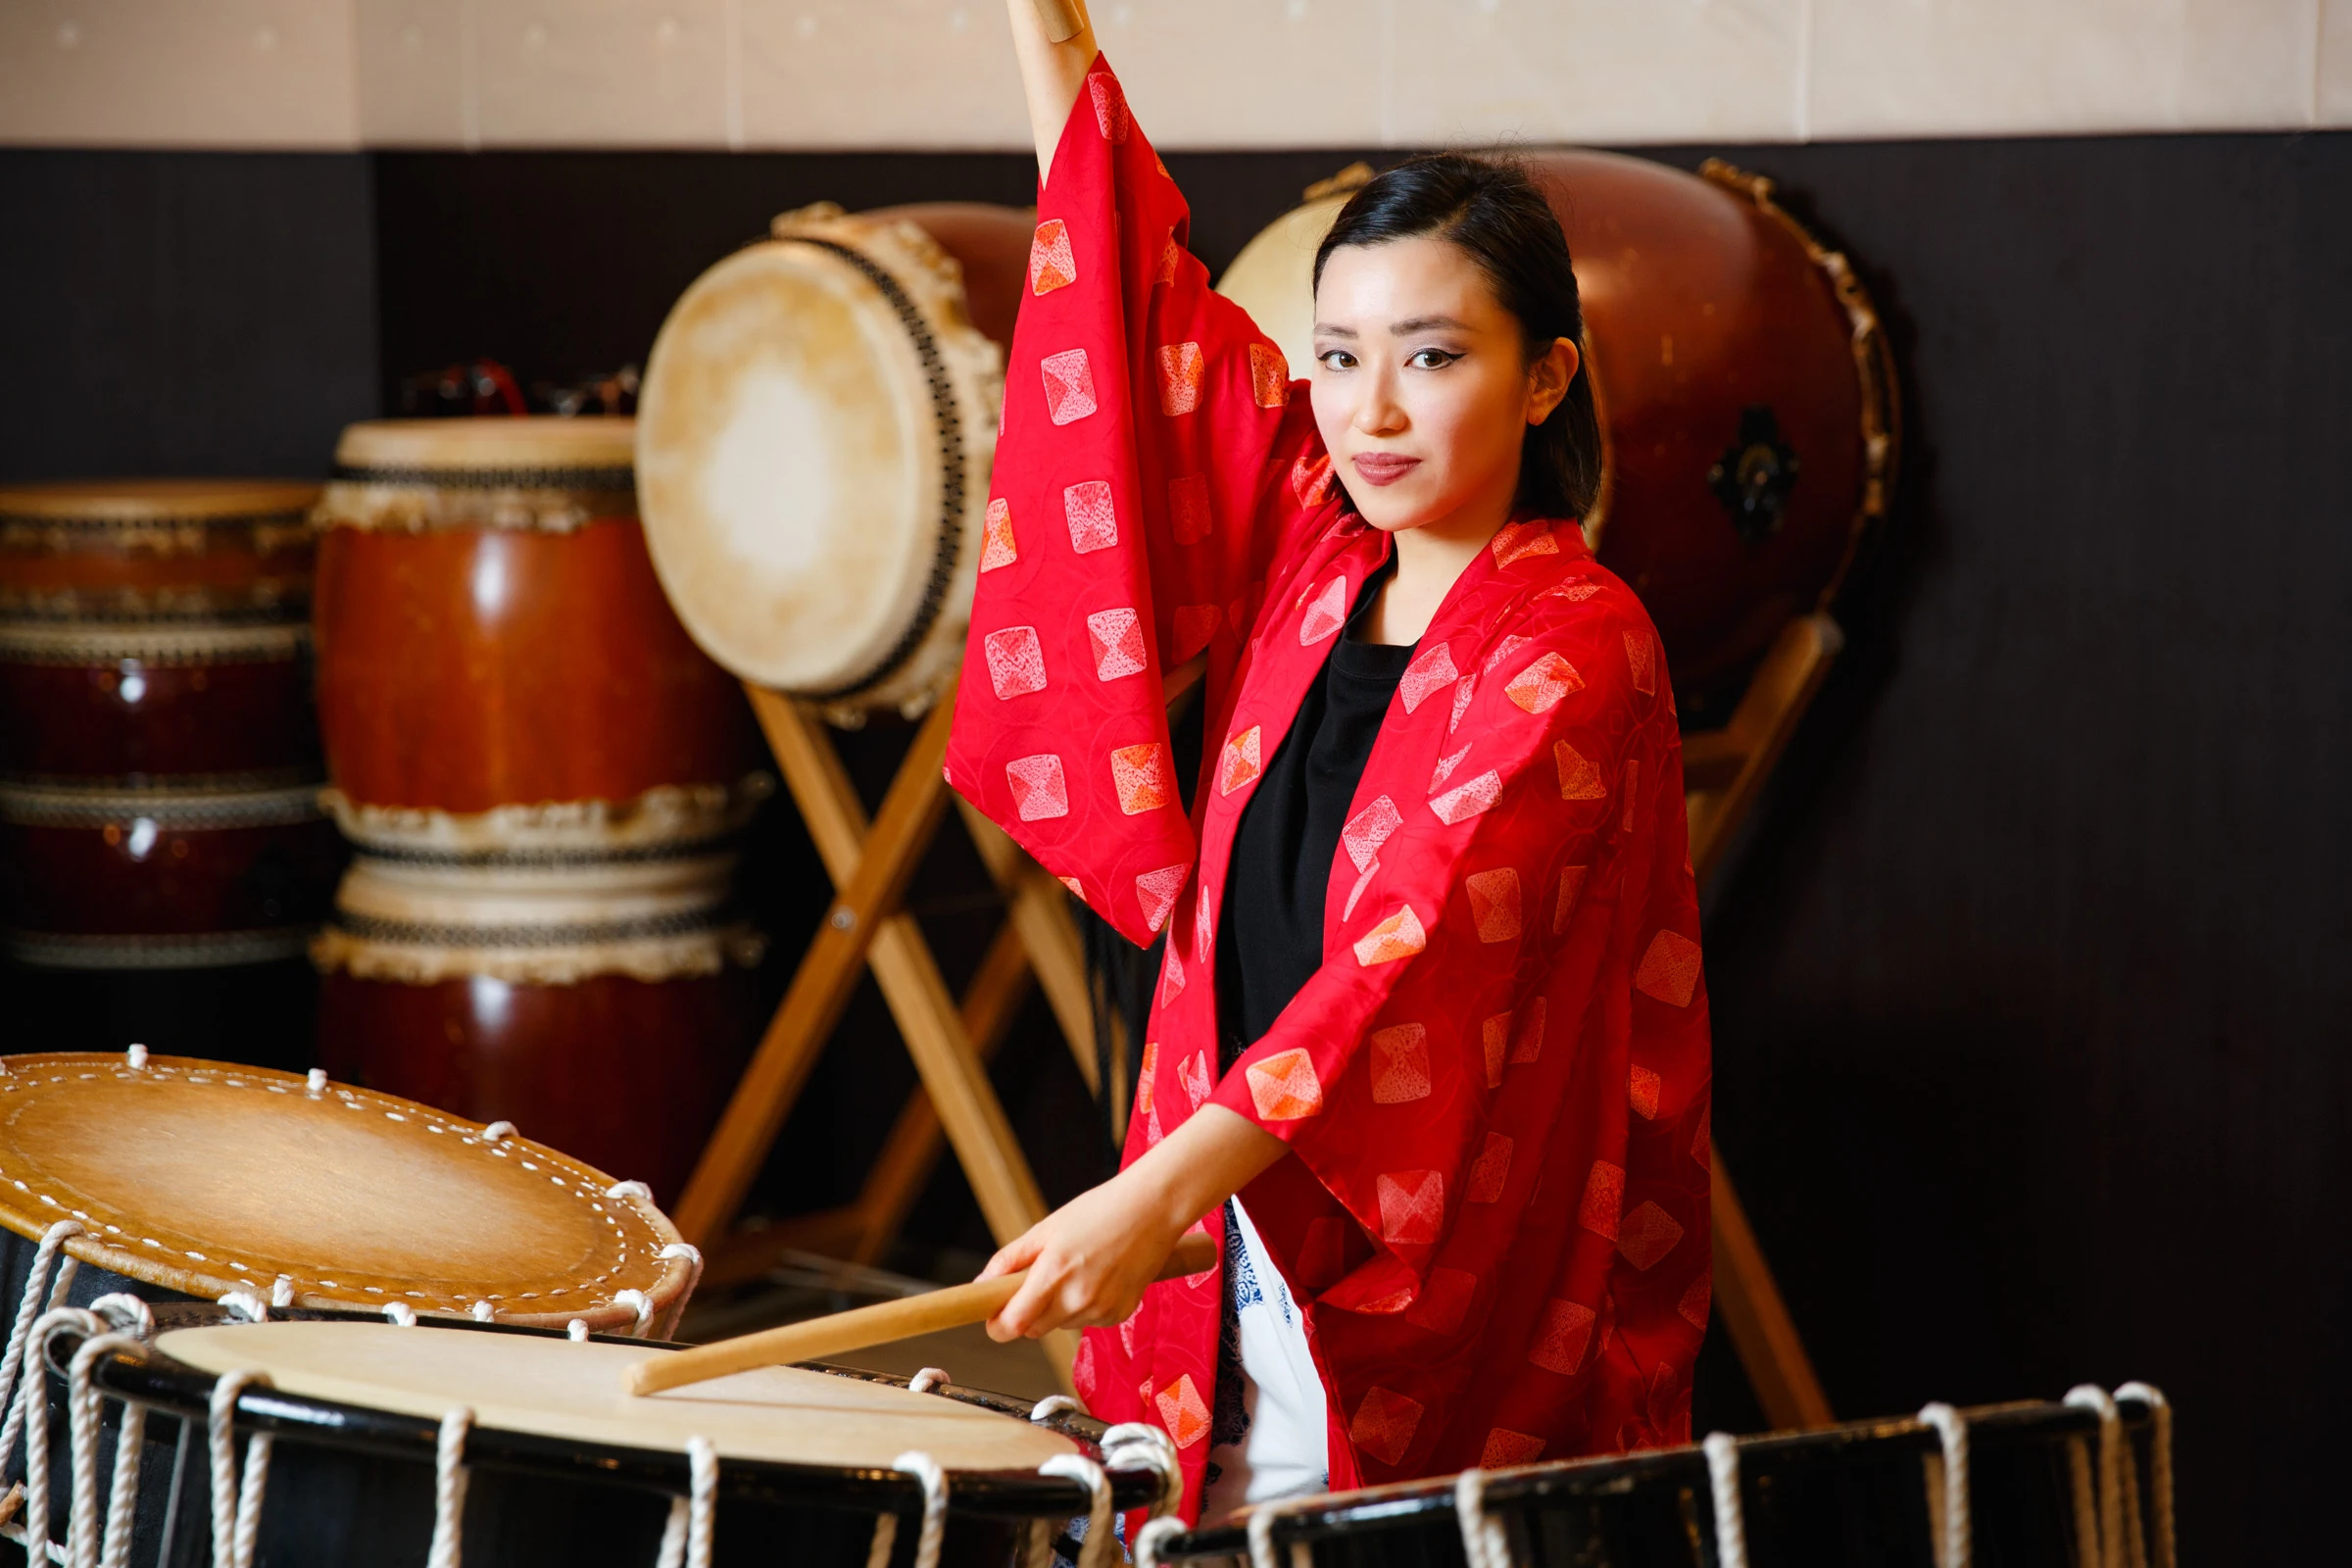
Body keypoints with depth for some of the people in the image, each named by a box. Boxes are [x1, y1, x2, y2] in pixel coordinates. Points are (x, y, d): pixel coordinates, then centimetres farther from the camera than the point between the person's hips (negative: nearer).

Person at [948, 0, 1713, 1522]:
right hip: (1237, 1237, 6)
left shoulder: (1569, 649, -14)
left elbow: (1418, 948, -27)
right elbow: (1150, 308, 14)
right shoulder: (1314, 555, 6)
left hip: (1451, 1310, -6)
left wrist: (1166, 1184, -38)